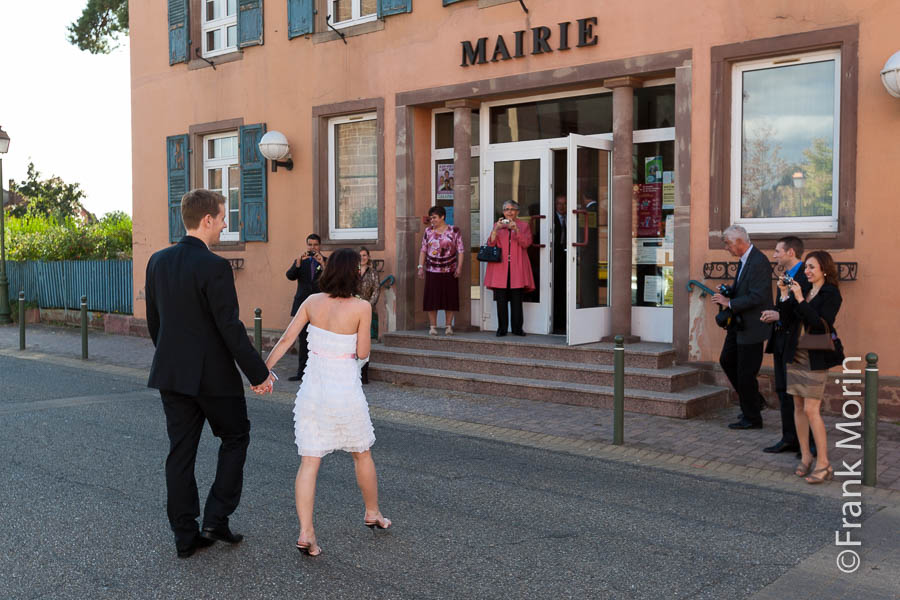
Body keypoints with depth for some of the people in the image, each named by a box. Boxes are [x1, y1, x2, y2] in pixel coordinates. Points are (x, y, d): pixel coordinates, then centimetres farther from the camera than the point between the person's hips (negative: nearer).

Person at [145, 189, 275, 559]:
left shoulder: (158, 261, 5)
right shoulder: (214, 267, -18)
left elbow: (153, 320, 13)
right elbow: (231, 328, -18)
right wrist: (259, 373, -10)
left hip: (171, 373, 7)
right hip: (212, 374, -6)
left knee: (180, 451, 10)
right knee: (235, 437, 14)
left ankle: (185, 535, 17)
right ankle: (216, 518, 10)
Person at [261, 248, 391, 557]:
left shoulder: (312, 302, 0)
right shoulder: (361, 307, -11)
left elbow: (286, 339, 0)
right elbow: (362, 353, -7)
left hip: (312, 389, 3)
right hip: (345, 392, -3)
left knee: (309, 462, 3)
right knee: (362, 454, 19)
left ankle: (306, 533, -4)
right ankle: (372, 513, 36)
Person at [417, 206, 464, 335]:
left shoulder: (454, 230, 0)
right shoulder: (428, 231, 7)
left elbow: (461, 250, 0)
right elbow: (423, 250, 9)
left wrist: (459, 267, -8)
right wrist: (421, 266, 2)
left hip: (449, 271, -2)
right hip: (432, 271, 2)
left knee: (450, 299, 2)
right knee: (431, 299, -1)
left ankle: (449, 326, 12)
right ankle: (433, 326, 7)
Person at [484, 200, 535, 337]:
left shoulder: (524, 225, 11)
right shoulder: (497, 224, 14)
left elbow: (526, 243, -4)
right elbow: (491, 244, 2)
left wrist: (516, 229, -16)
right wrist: (496, 229, -13)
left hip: (517, 267, -1)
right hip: (500, 266, 1)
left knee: (517, 299, -1)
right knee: (501, 299, -1)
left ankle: (517, 328, 6)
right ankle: (501, 329, 4)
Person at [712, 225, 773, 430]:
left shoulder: (759, 262, -21)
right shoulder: (744, 260, 10)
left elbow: (757, 297, -26)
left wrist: (730, 303, -21)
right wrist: (727, 292, 4)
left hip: (752, 327, -10)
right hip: (739, 324, 10)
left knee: (745, 372, -1)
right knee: (727, 361, 18)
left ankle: (752, 418, 13)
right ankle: (755, 400, 31)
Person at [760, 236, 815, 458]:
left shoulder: (806, 276, -15)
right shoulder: (786, 275, 16)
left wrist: (780, 315, -18)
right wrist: (773, 312, 3)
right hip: (781, 340, 10)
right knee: (783, 391, 13)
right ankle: (790, 439, 22)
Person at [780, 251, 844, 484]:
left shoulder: (831, 293, -9)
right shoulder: (804, 291, 11)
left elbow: (822, 324, -22)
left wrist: (800, 300, -23)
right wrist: (784, 295, -1)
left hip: (816, 357, -7)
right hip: (797, 353, 7)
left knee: (811, 410, -9)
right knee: (798, 406, 10)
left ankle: (824, 464, 0)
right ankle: (805, 457, 20)